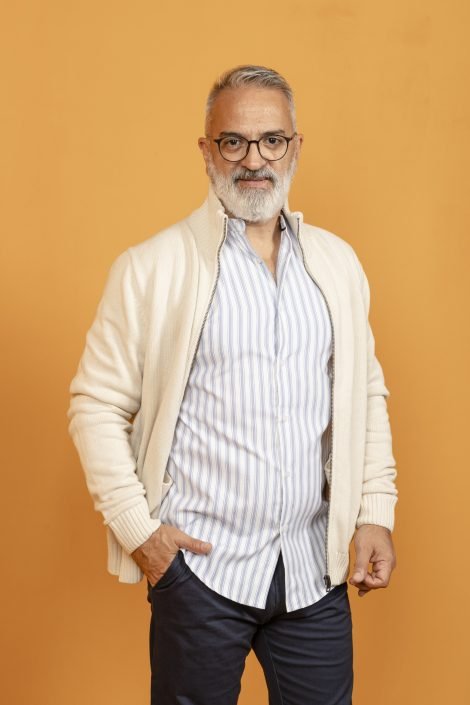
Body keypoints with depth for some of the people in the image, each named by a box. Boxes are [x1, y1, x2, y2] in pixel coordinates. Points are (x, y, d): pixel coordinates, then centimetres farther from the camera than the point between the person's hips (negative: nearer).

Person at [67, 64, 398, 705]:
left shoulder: (337, 262, 7)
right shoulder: (152, 267, -6)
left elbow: (367, 392, 12)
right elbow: (97, 405, -5)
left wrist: (376, 511, 5)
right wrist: (138, 530, -9)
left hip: (316, 566, 3)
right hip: (199, 564, -3)